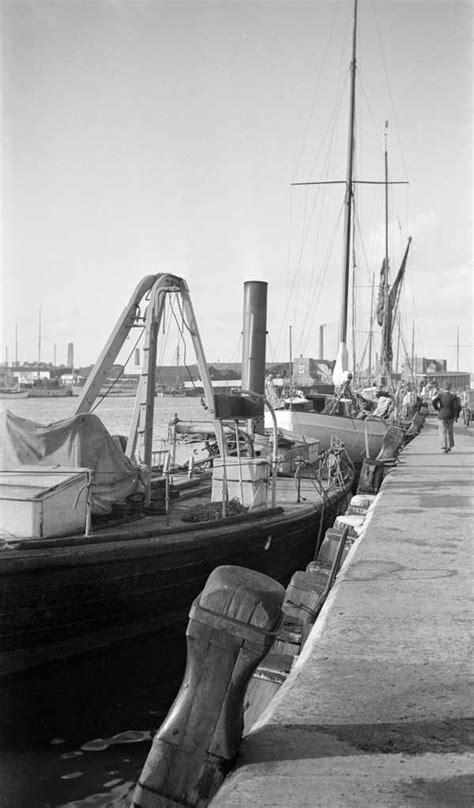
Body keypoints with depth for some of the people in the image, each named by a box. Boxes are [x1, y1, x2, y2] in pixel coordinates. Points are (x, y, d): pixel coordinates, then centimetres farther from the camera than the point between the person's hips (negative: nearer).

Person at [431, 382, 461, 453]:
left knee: (443, 432, 2)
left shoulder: (441, 394, -7)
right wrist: (457, 415, 3)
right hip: (451, 415, 2)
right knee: (450, 431, 17)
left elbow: (433, 401, -20)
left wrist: (436, 408, -4)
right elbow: (457, 406, -8)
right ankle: (450, 446, 22)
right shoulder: (453, 395, -4)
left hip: (442, 415, -2)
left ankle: (444, 448, -7)